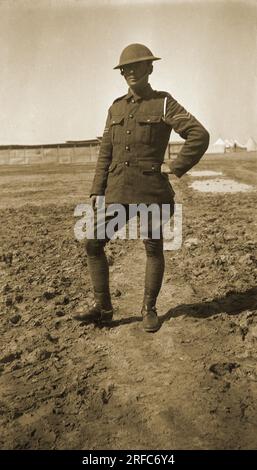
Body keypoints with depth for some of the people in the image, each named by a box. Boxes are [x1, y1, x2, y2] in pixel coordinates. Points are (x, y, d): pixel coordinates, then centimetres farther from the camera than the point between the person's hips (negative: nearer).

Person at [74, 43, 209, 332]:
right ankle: (102, 308, 14)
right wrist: (97, 191, 4)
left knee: (153, 249, 6)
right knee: (93, 244, 0)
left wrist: (176, 167, -10)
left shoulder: (164, 103, 0)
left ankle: (149, 309, 24)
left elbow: (200, 136, -7)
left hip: (151, 189, -4)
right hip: (118, 191, 5)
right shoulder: (116, 108, 13)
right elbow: (106, 153, 11)